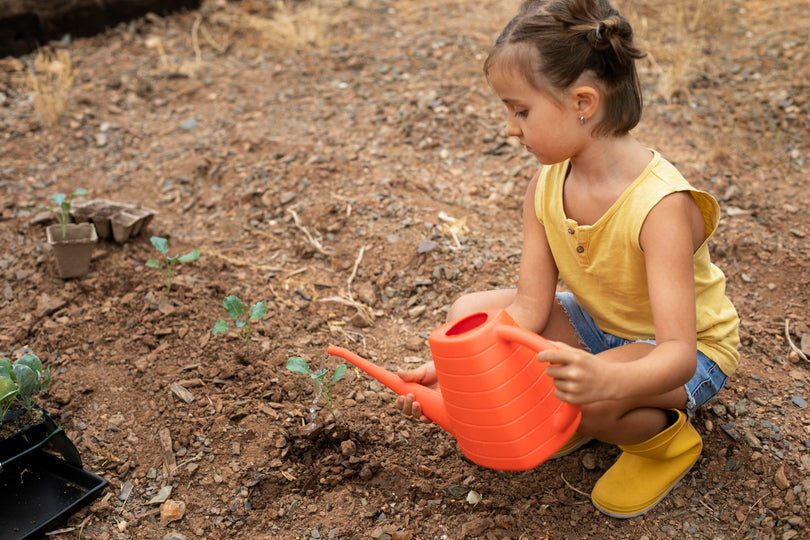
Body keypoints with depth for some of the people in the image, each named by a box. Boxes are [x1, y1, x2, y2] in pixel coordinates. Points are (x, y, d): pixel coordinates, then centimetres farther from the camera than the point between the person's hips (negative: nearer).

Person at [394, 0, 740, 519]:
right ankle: (581, 418, 6)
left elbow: (678, 355, -37)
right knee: (469, 313, -8)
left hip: (693, 348, -6)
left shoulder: (660, 204, -34)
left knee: (584, 397, -35)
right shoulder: (546, 184, -13)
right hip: (599, 326, 7)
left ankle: (668, 440, 0)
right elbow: (529, 308, -12)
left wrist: (605, 379, -59)